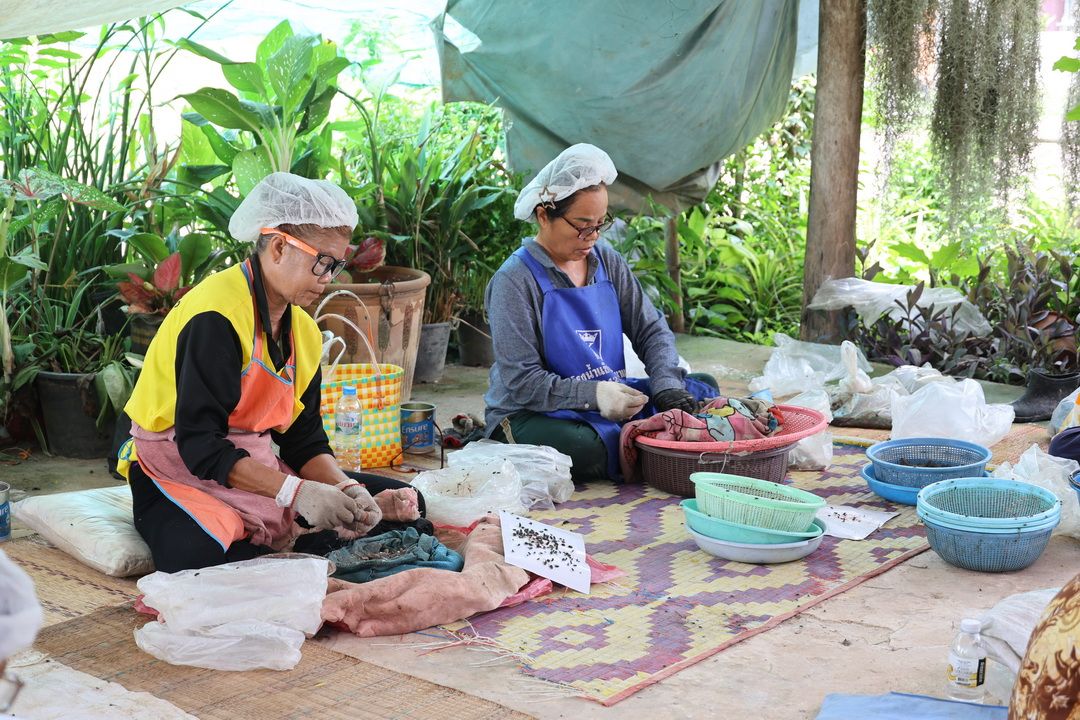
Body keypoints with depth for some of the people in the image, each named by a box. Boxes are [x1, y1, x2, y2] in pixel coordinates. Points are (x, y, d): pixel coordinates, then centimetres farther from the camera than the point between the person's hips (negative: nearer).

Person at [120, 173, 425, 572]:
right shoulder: (217, 317, -20)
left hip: (258, 470, 8)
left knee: (404, 504, 1)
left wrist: (346, 492, -13)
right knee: (203, 559, -41)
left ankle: (276, 549, -11)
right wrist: (296, 492, -31)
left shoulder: (304, 332, 9)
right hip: (181, 476, -8)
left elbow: (305, 441, 7)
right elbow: (199, 444, -25)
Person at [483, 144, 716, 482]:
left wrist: (666, 385, -12)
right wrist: (594, 395, -30)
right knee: (586, 449, -38)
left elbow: (652, 330, 8)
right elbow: (522, 381, -18)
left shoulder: (608, 261, 6)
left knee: (703, 389, -4)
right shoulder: (515, 280, -14)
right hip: (533, 414, -6)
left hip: (612, 398, 6)